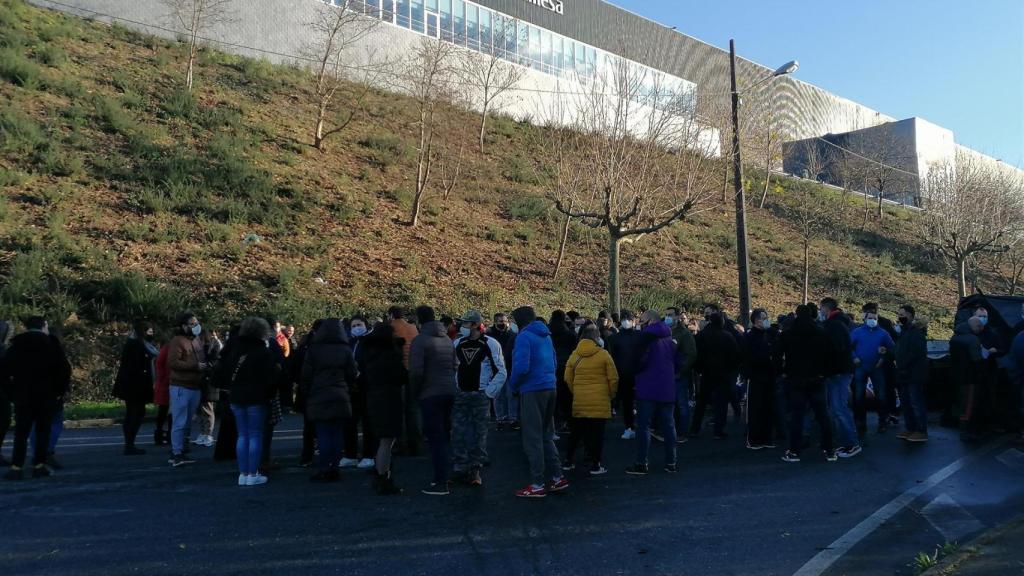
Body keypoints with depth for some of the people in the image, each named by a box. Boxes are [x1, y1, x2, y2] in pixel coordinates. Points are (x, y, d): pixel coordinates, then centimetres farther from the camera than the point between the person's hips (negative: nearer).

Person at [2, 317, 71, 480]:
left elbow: (5, 370, 3)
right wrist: (61, 390, 1)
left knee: (21, 432, 5)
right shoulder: (52, 345, -1)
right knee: (43, 431, 5)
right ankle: (39, 466, 5)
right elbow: (64, 369, -8)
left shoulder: (16, 346, 8)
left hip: (22, 396, 2)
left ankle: (16, 467, -3)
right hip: (47, 396, -2)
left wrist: (11, 391, 7)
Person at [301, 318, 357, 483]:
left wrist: (306, 395, 12)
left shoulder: (313, 349, -3)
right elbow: (352, 375, 3)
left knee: (323, 435, 1)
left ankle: (325, 470, 1)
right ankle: (334, 469, 9)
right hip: (341, 399, 1)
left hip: (318, 400, -1)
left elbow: (306, 375, 1)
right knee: (337, 435, 6)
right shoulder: (346, 350, 0)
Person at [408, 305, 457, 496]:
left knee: (436, 438, -4)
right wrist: (449, 385, 16)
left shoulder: (420, 340, -11)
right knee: (444, 435, 16)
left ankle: (441, 483, -4)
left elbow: (416, 371, -17)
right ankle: (442, 474, 26)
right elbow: (454, 366, 11)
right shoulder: (447, 339, 11)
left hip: (430, 394, -7)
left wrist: (414, 392, -3)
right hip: (449, 393, 7)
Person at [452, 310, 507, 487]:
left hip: (480, 396, -4)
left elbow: (501, 372, -4)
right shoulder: (457, 344, 7)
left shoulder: (490, 344, -6)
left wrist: (489, 392, -10)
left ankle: (475, 470, 15)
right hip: (459, 396, 4)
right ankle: (460, 469, 13)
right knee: (458, 433, 3)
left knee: (479, 434, 3)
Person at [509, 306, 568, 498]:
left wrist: (513, 386, -5)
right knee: (546, 435, 18)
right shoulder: (546, 336, 14)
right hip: (550, 388, 8)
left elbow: (521, 367, -20)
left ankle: (537, 485, 4)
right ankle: (557, 477, 20)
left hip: (532, 391, -8)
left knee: (533, 439, -1)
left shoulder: (524, 337, -12)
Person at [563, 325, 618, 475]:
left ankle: (568, 461, 21)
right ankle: (595, 465, 8)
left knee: (576, 432, 15)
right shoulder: (603, 355, -6)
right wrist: (611, 394, 9)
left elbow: (568, 379, 5)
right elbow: (613, 378, -5)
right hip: (600, 401, -3)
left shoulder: (574, 355, 3)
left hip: (579, 401, 3)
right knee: (597, 433, 4)